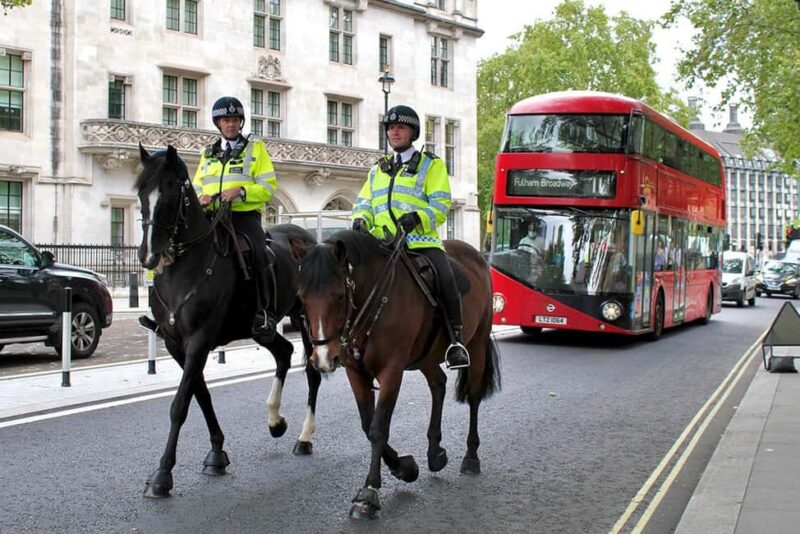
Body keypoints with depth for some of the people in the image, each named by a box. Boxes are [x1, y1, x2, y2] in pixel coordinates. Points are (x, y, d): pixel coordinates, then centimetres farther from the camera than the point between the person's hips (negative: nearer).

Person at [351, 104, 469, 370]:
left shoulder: (431, 165, 12)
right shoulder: (378, 169, 27)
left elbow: (440, 204, 0)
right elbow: (364, 202, 21)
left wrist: (418, 217, -19)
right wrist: (361, 219, -3)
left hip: (420, 240, -4)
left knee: (445, 278, -27)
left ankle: (455, 338, -12)